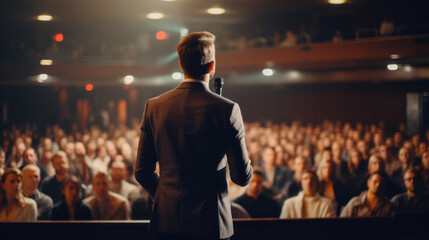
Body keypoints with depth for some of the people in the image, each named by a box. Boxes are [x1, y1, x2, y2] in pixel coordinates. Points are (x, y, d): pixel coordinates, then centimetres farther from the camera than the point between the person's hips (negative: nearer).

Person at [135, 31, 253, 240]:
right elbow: (243, 177, -9)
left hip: (167, 221, 4)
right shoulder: (227, 109, -12)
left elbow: (142, 172, 4)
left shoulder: (154, 107, -1)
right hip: (210, 222, -3)